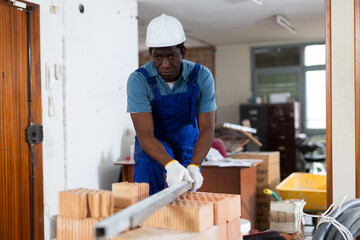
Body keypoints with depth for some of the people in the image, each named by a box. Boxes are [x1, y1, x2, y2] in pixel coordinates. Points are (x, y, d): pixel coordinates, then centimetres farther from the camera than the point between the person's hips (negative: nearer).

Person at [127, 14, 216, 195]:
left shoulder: (202, 76, -18)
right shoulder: (138, 80, -25)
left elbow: (206, 129, -19)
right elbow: (145, 135, -30)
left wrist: (194, 167, -36)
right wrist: (170, 165, -48)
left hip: (189, 149, 3)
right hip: (153, 147, -2)